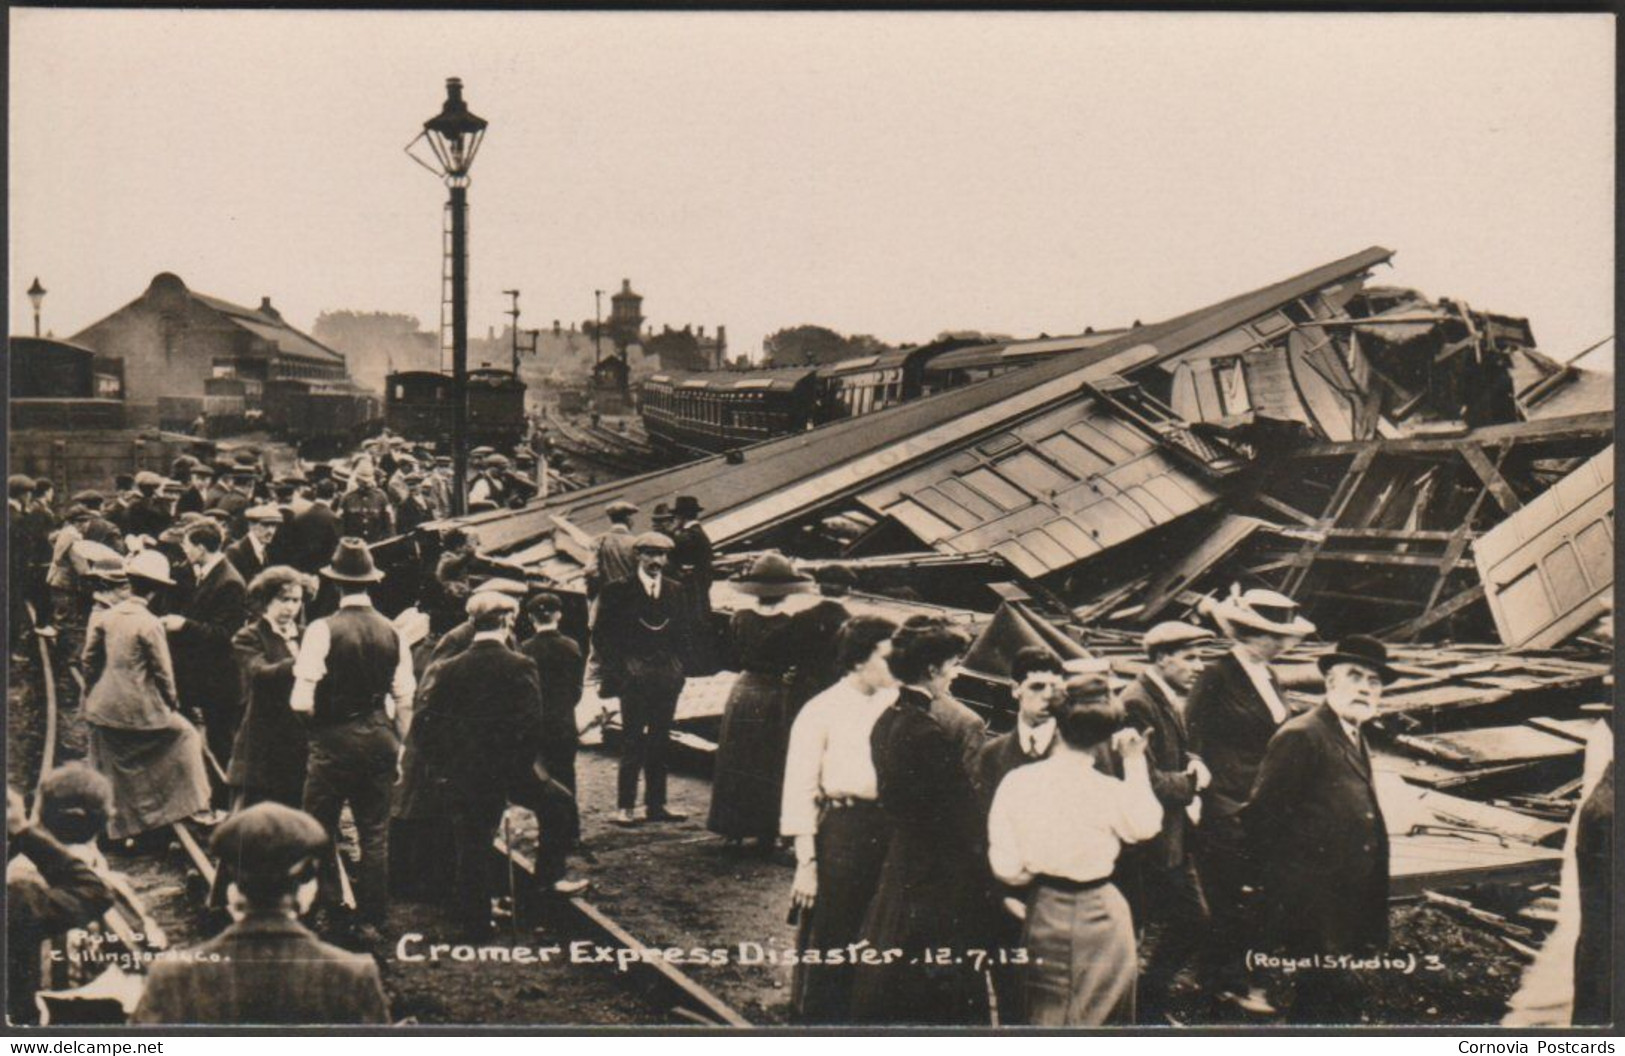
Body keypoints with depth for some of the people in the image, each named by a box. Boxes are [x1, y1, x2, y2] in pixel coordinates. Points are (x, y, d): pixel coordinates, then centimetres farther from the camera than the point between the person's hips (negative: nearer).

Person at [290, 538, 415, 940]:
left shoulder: (323, 630, -11)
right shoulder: (392, 633, 2)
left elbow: (302, 701, -14)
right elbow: (405, 700, 5)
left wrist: (318, 720, 7)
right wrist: (401, 746, 16)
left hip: (334, 740, -4)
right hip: (380, 738, 4)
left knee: (319, 827, 6)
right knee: (375, 832, 10)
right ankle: (371, 919, 15)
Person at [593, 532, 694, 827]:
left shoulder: (675, 591, 10)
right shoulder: (619, 591, -2)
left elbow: (684, 633, 15)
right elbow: (601, 634, -1)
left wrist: (681, 667, 5)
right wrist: (615, 670, -7)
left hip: (667, 676, 4)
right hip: (634, 676, -4)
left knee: (660, 741, 9)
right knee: (632, 741, -4)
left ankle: (656, 803, 16)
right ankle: (625, 806, 0)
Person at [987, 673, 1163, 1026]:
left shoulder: (1017, 781, -12)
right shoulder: (1110, 791, -15)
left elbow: (1006, 869, -10)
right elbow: (1147, 826, 7)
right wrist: (1135, 762, 6)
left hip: (1043, 913, 2)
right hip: (1098, 915, -2)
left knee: (1046, 1018, 16)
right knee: (1102, 1016, 13)